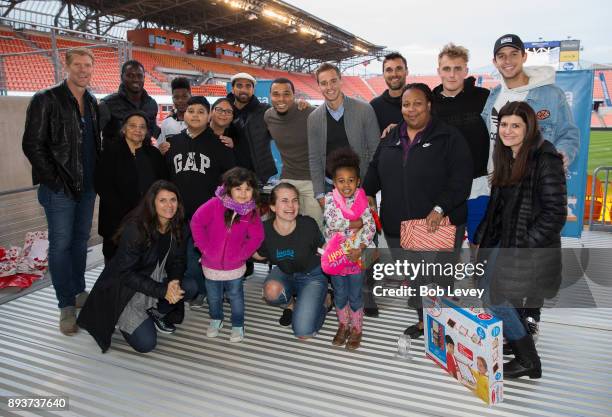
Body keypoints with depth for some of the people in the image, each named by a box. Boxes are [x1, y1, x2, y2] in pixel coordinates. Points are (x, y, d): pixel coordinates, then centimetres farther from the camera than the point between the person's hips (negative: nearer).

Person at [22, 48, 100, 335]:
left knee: (81, 241, 14)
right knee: (61, 245, 0)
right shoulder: (46, 100, -7)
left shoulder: (92, 103, 12)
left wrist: (97, 176, 6)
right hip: (60, 189, -6)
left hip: (87, 186, 6)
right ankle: (66, 306, 9)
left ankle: (79, 292, 28)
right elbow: (32, 145, -10)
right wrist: (56, 180, -14)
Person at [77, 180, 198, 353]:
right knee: (146, 344, -16)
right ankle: (123, 319, 12)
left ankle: (156, 312, 5)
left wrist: (175, 282, -21)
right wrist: (162, 290, -29)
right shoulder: (135, 229, -26)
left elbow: (177, 261, 1)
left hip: (156, 281, 6)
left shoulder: (178, 228, -8)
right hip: (126, 289, -6)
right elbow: (125, 273, -24)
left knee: (190, 287, -20)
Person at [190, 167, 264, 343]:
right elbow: (196, 223, -14)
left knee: (235, 295, 13)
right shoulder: (215, 204, -19)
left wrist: (243, 253, -11)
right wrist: (204, 247, -13)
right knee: (214, 296, 19)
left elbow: (257, 237, -4)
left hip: (235, 265, 0)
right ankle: (216, 320, 44)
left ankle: (238, 325, 31)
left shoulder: (251, 212, -11)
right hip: (211, 264, 0)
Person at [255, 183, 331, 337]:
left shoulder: (308, 224, -27)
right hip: (284, 273, 3)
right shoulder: (264, 230, -21)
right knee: (272, 290, -34)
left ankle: (324, 301, 15)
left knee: (303, 332, -15)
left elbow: (321, 250, -7)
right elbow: (261, 255, 1)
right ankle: (289, 305, 4)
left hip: (312, 275, -2)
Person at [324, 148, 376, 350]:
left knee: (355, 296, 11)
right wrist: (355, 223, -17)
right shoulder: (330, 198, -8)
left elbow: (371, 226, -11)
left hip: (356, 256, -1)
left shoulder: (362, 200, -8)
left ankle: (356, 328, 30)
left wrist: (360, 248, -21)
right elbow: (331, 221, -21)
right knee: (340, 294, 16)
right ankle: (343, 325, 36)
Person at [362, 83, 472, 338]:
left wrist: (440, 208, -21)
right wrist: (368, 193, 3)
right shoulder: (391, 138, 14)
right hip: (397, 227, 5)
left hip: (439, 226, -4)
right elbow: (375, 169, 20)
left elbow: (460, 180, -10)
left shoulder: (449, 138, -3)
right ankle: (424, 320, 33)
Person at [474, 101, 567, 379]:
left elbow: (554, 213, -16)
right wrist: (482, 237, 11)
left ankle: (529, 362, 14)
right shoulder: (506, 158, 10)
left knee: (496, 298, -6)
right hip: (503, 240, 8)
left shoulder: (545, 160, -15)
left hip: (530, 249, -8)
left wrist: (524, 246, -18)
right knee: (488, 291, 9)